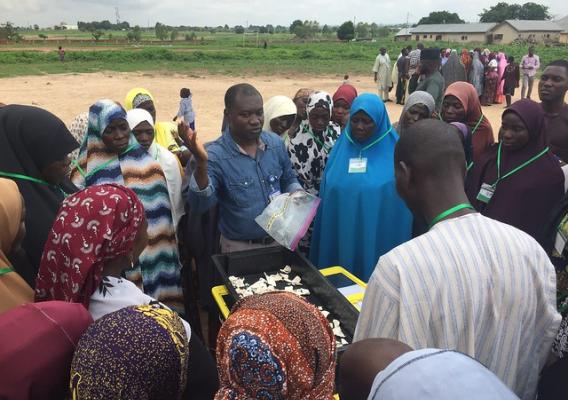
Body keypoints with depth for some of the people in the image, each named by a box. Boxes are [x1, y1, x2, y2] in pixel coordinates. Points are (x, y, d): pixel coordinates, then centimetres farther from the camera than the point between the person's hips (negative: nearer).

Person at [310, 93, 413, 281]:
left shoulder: (394, 151, -4)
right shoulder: (341, 147, 5)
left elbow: (404, 199, -1)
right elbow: (326, 195, 9)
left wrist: (399, 247, -3)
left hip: (378, 237, -3)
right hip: (340, 235, 3)